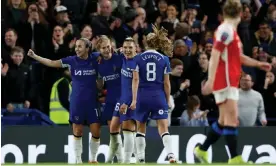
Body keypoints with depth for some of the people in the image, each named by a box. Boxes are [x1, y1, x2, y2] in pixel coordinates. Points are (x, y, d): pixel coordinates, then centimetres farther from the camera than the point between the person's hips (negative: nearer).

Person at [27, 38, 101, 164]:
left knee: (96, 132, -2)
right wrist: (34, 56, -7)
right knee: (77, 132, 3)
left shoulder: (95, 61, -3)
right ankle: (78, 161, 11)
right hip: (77, 103, 0)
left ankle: (93, 159, 15)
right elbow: (52, 63, -1)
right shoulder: (72, 61, -2)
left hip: (92, 102, 0)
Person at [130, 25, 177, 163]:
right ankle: (170, 154, -25)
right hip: (159, 96, 0)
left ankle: (141, 158, 12)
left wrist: (134, 99, -7)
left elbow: (135, 79, -5)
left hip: (143, 96, 0)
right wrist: (168, 100, 12)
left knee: (141, 128, 15)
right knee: (163, 127, -6)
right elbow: (166, 83, 2)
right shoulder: (164, 60, 2)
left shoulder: (139, 59, 1)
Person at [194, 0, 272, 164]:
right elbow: (215, 55, -21)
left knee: (225, 120, 14)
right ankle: (235, 158, -14)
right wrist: (210, 80, -26)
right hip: (225, 81, -10)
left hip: (230, 81, 10)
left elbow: (238, 57, 29)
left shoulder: (231, 31, 16)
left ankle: (202, 150, 22)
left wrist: (258, 64, 24)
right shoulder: (226, 30, -14)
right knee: (232, 118, -12)